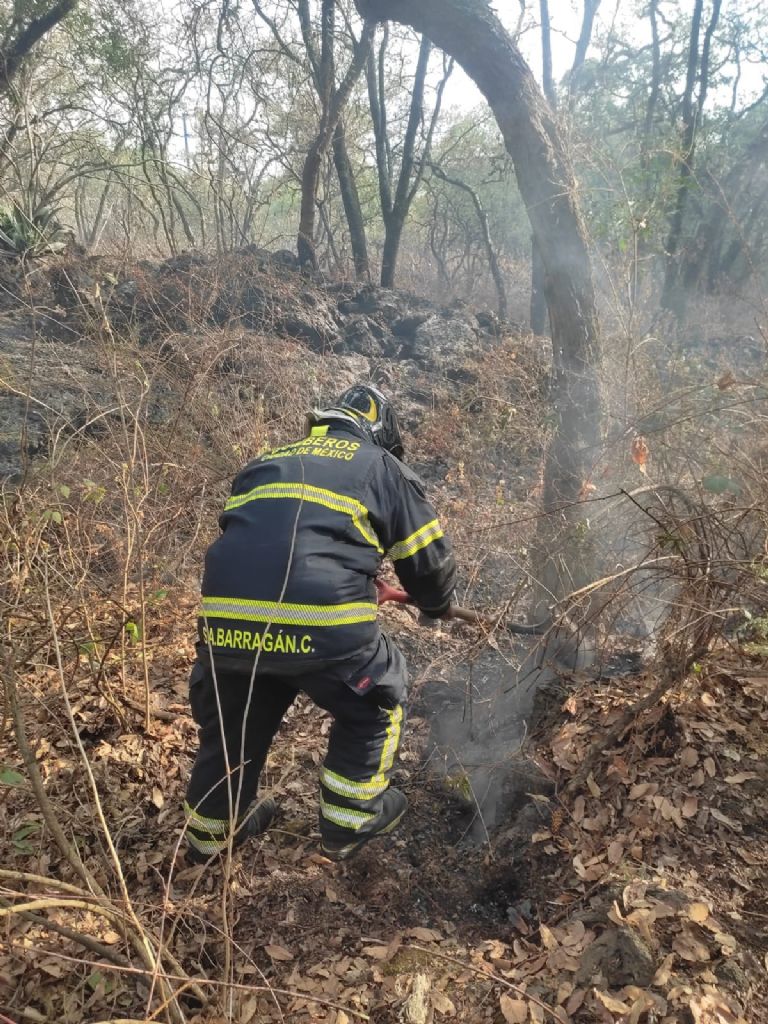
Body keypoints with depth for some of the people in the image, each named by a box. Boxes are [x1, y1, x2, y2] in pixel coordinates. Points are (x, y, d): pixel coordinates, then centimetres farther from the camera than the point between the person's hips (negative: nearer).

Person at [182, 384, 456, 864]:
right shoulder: (383, 467, 15)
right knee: (375, 699, 25)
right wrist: (436, 603, 39)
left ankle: (212, 827, 46)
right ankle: (351, 819, 33)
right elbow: (429, 556, 16)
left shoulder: (266, 462, 26)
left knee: (230, 717, 29)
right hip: (323, 623, -4)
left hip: (224, 620, 5)